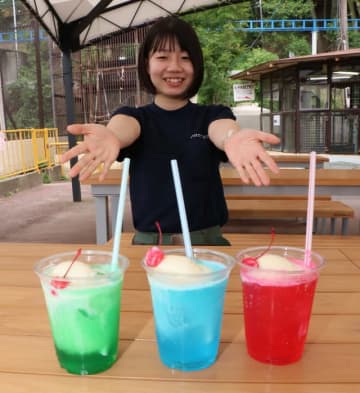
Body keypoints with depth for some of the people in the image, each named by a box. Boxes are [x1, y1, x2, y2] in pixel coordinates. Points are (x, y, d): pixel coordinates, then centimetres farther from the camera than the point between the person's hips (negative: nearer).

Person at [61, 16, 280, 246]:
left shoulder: (213, 115, 5)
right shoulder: (134, 116, 5)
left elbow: (224, 131, -18)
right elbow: (123, 128, -18)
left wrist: (234, 138, -42)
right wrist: (109, 135, -41)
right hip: (148, 242, 0)